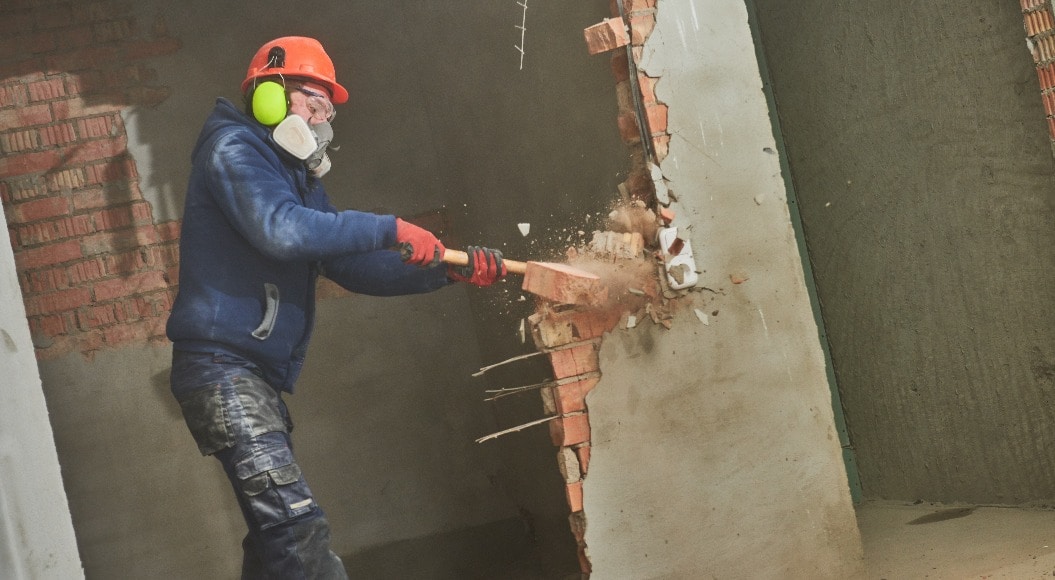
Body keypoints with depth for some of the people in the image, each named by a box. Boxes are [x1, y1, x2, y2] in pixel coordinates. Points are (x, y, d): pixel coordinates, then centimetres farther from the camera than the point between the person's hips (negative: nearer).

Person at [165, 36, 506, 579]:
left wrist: (449, 270, 7)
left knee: (276, 535, 13)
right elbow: (280, 230, -24)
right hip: (221, 365, -10)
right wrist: (391, 230, -20)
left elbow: (351, 266, 17)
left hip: (260, 375, 10)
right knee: (298, 525, -20)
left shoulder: (298, 178, 21)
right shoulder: (232, 148, -6)